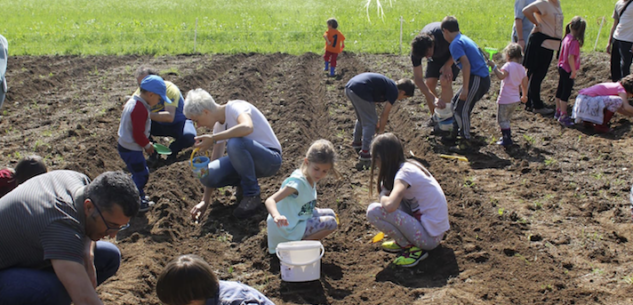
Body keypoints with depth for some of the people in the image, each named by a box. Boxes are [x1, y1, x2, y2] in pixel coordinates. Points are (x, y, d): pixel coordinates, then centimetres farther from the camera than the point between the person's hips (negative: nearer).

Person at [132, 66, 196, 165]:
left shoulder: (169, 89, -29)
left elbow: (170, 117, -41)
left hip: (178, 123, -4)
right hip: (159, 125, 4)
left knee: (189, 137, -36)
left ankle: (173, 150, -1)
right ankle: (153, 152, 2)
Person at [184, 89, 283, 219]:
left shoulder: (236, 107, -17)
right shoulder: (219, 124, 6)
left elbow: (247, 128, -42)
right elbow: (215, 161, 6)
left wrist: (212, 139, -32)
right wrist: (205, 201, 3)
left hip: (271, 159, -7)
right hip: (251, 161, 7)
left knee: (234, 142, -36)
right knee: (206, 174, -18)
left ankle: (252, 195, -17)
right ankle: (244, 184, 11)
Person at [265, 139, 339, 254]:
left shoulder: (310, 177, 0)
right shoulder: (297, 182, -26)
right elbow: (270, 201, -37)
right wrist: (277, 216, -54)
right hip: (289, 228, -9)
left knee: (330, 214, 16)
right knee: (331, 223, -15)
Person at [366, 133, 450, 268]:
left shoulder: (404, 173, -19)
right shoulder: (410, 165, 7)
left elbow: (390, 205, -34)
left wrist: (383, 198, -14)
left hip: (429, 236, -9)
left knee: (374, 211, -18)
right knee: (386, 187, 12)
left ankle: (413, 248, -5)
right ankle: (403, 241, 14)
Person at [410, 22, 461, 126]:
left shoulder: (443, 35, -41)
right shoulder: (417, 49, -29)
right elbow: (417, 78, -24)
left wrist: (448, 65, -25)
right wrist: (432, 99, -32)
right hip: (436, 57, 4)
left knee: (445, 81, -22)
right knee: (429, 83, -10)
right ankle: (434, 116, 10)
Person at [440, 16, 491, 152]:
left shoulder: (455, 44, -12)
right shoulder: (465, 39, 18)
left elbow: (466, 64, -23)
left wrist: (465, 88, -22)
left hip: (477, 79, -10)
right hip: (484, 78, 10)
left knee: (461, 108, -6)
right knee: (457, 101, 20)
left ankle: (466, 141, 0)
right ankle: (455, 133, 29)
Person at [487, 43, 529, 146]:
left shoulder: (508, 65, -14)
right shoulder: (521, 68, 8)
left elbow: (501, 76, -32)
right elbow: (524, 85, 14)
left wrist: (494, 66, -27)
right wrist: (524, 96, 27)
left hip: (505, 99, -8)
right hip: (515, 99, 8)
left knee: (502, 120, 1)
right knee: (506, 119, 23)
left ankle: (506, 139, 1)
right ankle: (507, 136, 31)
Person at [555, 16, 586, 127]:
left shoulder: (567, 37, 5)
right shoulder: (574, 41, -22)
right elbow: (570, 57, -27)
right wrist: (574, 71, -19)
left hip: (562, 68, 9)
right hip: (568, 71, -9)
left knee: (560, 91, 17)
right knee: (566, 93, -2)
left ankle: (558, 112, 29)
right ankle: (563, 116, 3)